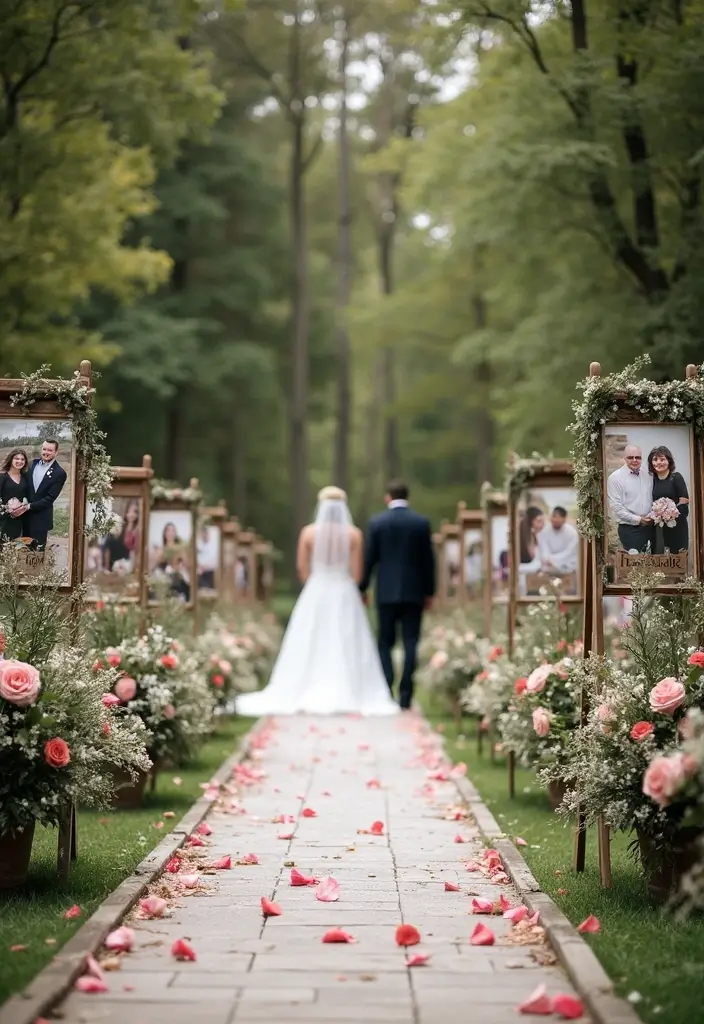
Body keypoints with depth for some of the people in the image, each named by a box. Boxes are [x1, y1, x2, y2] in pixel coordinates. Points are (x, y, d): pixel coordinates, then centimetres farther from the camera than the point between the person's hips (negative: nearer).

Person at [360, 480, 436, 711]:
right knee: (410, 643, 2)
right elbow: (428, 559, 2)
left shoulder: (377, 522, -3)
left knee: (385, 643, 8)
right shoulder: (422, 522, -1)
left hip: (386, 592, 0)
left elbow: (369, 558, -1)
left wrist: (362, 588, 9)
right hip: (414, 592, 0)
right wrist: (430, 591, 10)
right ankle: (405, 696, -2)